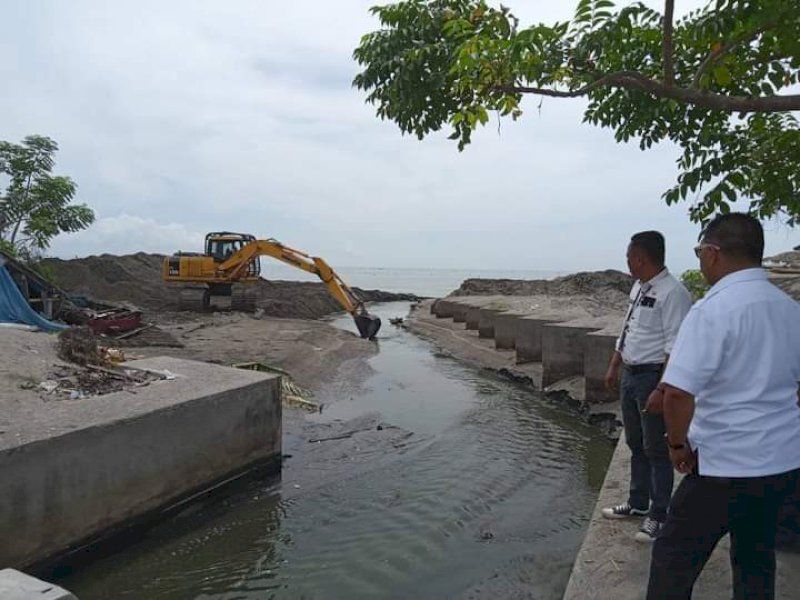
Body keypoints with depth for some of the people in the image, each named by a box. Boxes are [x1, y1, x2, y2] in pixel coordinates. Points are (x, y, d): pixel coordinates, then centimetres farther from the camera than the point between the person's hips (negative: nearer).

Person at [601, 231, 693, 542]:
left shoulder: (672, 293, -19)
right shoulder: (638, 287, 10)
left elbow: (676, 349, -23)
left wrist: (661, 390, -26)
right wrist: (614, 368, 21)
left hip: (653, 376, -9)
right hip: (630, 375, 9)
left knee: (656, 449, 3)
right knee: (635, 444, 20)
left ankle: (658, 515, 19)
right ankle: (638, 503, 36)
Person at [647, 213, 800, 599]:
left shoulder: (712, 311, -20)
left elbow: (678, 392, -28)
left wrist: (678, 443, -12)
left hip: (726, 465, -8)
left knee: (674, 560, 6)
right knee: (756, 563, 22)